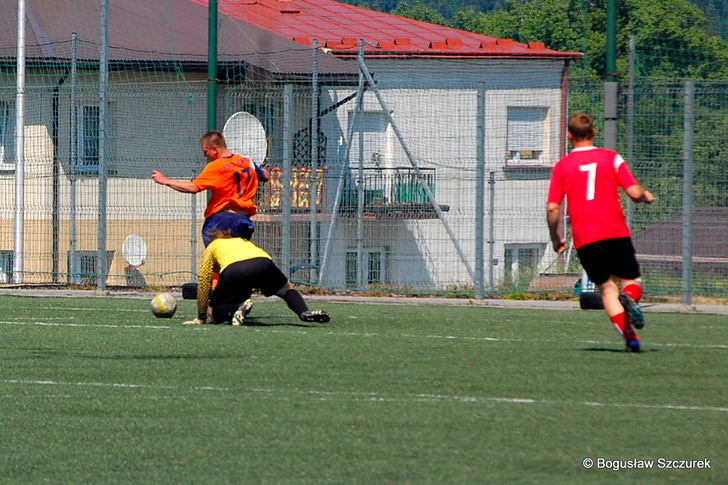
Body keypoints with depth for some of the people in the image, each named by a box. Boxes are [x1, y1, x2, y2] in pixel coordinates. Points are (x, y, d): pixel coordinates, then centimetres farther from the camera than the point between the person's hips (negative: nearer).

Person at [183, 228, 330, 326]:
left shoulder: (212, 246, 34)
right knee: (288, 289, 29)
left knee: (213, 313, 14)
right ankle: (304, 312, -3)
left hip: (232, 271, -3)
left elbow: (203, 283, 31)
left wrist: (201, 317, 37)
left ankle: (238, 308, -18)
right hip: (263, 263, 3)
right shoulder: (243, 241, 43)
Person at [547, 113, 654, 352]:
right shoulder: (611, 158, 4)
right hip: (616, 233, -1)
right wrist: (647, 197, 19)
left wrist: (556, 239, 15)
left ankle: (628, 334, -9)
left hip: (584, 240, 1)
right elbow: (634, 192, -4)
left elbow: (552, 208, 1)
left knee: (607, 288, 9)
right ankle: (629, 297, -25)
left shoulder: (561, 166, 7)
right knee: (631, 280, 12)